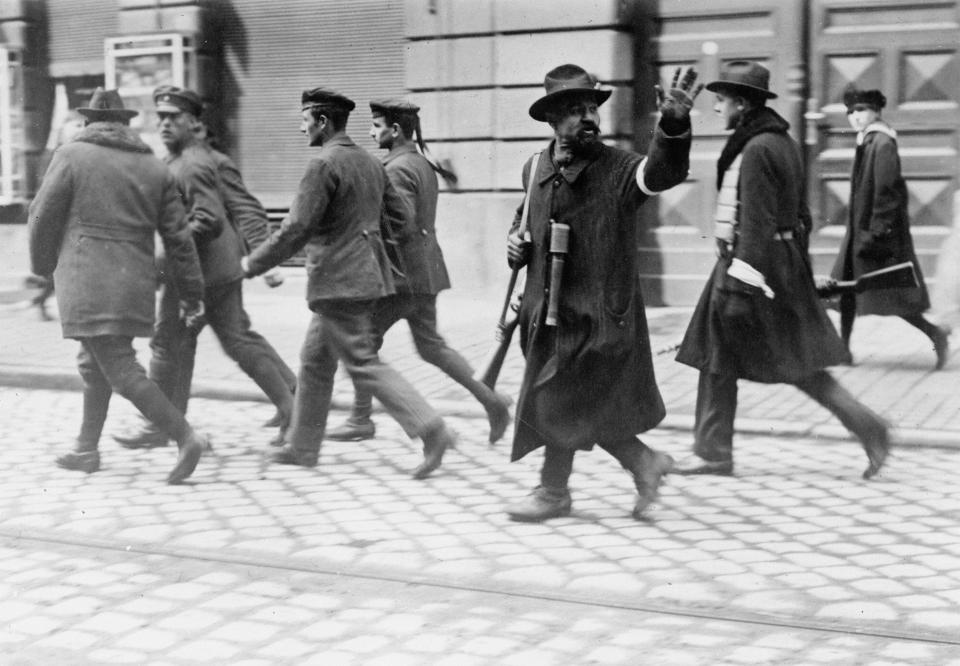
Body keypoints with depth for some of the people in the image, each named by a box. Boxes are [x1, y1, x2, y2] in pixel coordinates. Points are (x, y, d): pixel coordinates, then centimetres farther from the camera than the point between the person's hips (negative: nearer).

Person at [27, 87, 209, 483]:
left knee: (120, 370, -7)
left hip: (88, 283, -6)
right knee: (94, 362, 21)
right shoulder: (154, 168, 11)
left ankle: (186, 438, -16)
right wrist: (191, 293, 12)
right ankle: (87, 449, 27)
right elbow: (178, 237, 8)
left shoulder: (72, 155, 0)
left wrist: (43, 265, 18)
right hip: (134, 282, 6)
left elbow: (43, 217, 0)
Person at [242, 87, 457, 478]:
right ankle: (302, 446, 24)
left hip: (337, 281, -10)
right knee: (314, 361, 16)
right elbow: (398, 218, 15)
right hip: (366, 274, 10)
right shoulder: (370, 162, 12)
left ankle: (430, 430, -11)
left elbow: (296, 229, -18)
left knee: (363, 365, -6)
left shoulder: (324, 165, -15)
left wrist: (253, 264, -8)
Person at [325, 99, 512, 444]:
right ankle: (490, 399, 4)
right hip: (425, 271, 9)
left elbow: (403, 224, -25)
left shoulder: (398, 169, -16)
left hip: (401, 273, -9)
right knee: (431, 346, 12)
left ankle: (360, 419, 12)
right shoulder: (423, 164, 14)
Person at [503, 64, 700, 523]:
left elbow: (664, 170, -34)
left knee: (558, 404, 0)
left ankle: (553, 492, 23)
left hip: (599, 315, -6)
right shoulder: (535, 170, 5)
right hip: (548, 312, 6)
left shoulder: (618, 169, -13)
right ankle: (644, 462, 33)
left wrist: (674, 123, -52)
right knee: (585, 408, 12)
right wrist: (516, 242, 2)